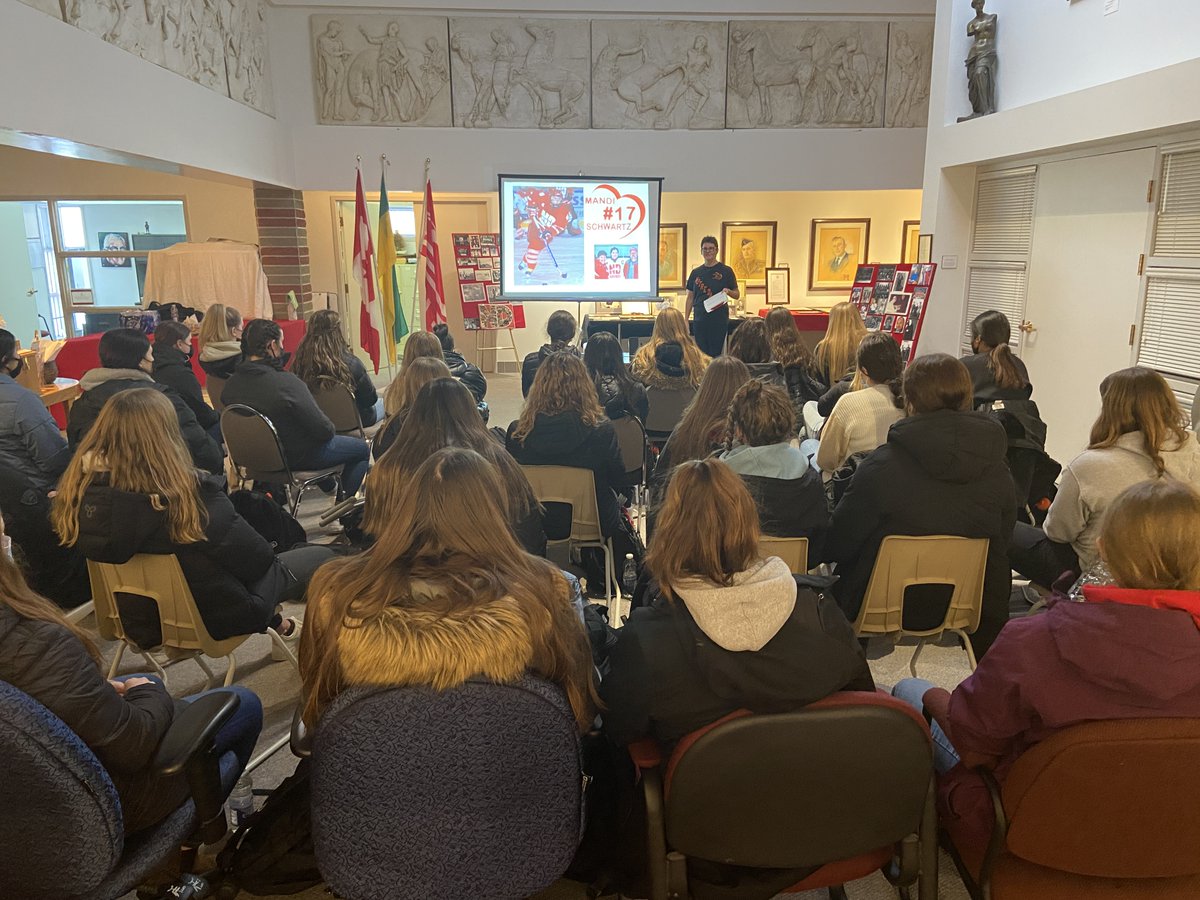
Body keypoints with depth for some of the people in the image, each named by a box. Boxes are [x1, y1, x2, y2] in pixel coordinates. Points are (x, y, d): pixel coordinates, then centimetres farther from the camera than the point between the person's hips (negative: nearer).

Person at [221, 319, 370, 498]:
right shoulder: (286, 383, -31)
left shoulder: (230, 384, -10)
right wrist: (330, 431, -2)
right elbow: (323, 429, -26)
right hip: (296, 456, -8)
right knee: (361, 448, 14)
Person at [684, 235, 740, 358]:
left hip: (719, 320, -3)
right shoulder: (696, 272, 12)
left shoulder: (725, 271, 1)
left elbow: (737, 295, 4)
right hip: (699, 319, 3)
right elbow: (690, 298, 15)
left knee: (716, 354, -3)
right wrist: (685, 319, 8)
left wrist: (728, 291, -18)